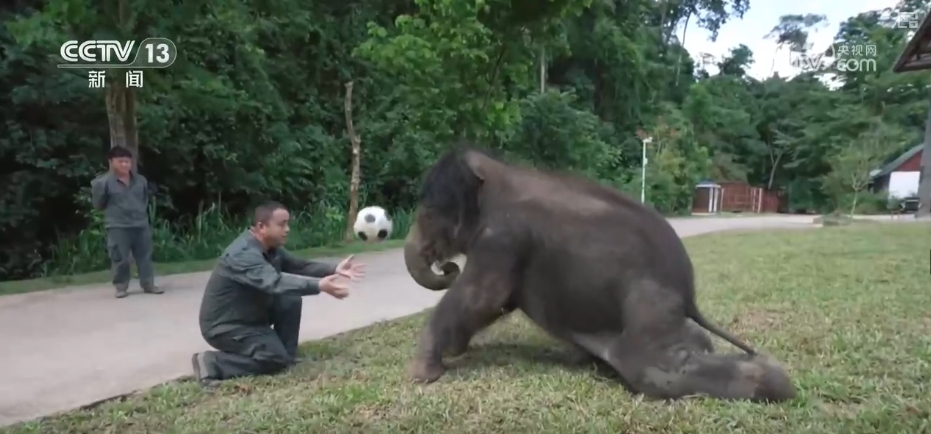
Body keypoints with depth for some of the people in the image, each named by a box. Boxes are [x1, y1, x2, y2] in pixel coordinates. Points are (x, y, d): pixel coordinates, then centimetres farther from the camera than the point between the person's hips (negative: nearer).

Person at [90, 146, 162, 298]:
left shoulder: (140, 180, 7)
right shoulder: (104, 181, -8)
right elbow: (98, 204, -2)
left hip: (141, 225, 4)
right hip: (117, 227, -4)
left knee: (145, 256, 8)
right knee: (119, 258, 0)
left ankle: (148, 284, 17)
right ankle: (121, 287, 14)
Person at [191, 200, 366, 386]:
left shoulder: (271, 248, 1)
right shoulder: (243, 254, -30)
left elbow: (299, 265, 4)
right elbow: (275, 282, -44)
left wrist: (334, 269, -12)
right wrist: (319, 285, -51)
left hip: (250, 315, 9)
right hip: (224, 325, -9)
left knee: (291, 300, -4)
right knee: (275, 359, -17)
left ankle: (287, 355, 6)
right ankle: (213, 363, -9)